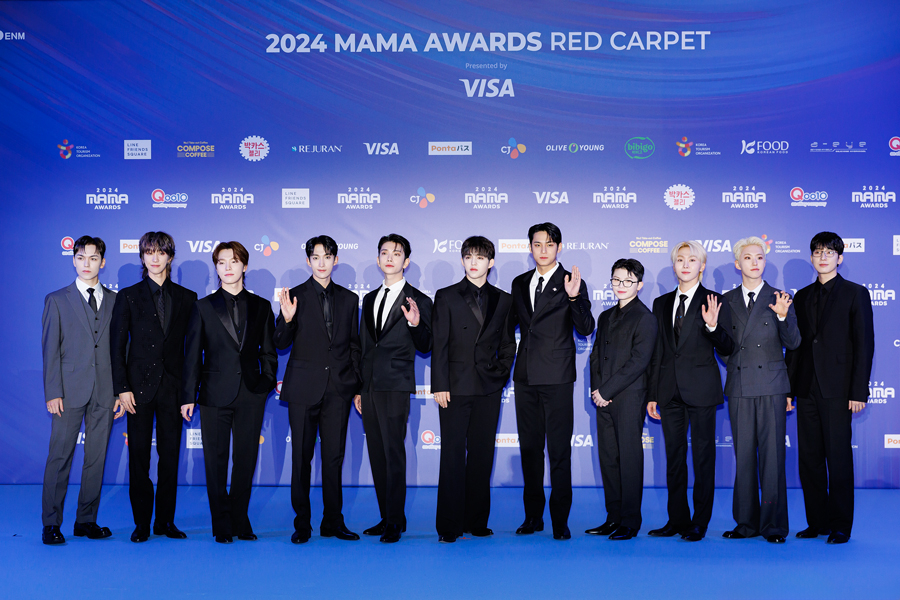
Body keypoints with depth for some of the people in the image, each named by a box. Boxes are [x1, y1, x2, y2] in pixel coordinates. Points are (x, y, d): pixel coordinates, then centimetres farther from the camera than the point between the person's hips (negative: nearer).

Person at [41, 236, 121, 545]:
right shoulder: (57, 300, 6)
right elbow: (50, 350, 1)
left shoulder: (115, 301, 10)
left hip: (105, 392, 2)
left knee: (96, 458, 6)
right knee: (60, 456, -1)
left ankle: (86, 521, 15)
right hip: (70, 391, -2)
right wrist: (53, 392, -7)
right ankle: (51, 524, 7)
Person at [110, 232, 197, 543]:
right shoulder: (128, 296, 4)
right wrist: (121, 388, -7)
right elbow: (117, 345, 1)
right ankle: (141, 523, 12)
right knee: (139, 456, 3)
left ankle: (165, 521, 16)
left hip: (173, 386, 1)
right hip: (140, 385, -1)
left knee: (170, 456, 5)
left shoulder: (187, 298, 7)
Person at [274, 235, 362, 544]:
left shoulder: (349, 299, 10)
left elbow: (354, 346, 13)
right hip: (304, 388, -2)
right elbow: (282, 345, -1)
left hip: (338, 390, 2)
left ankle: (333, 522, 16)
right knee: (301, 457, 4)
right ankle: (302, 524, 14)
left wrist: (358, 388, 10)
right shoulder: (295, 296, 1)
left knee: (334, 457, 5)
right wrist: (287, 319, -21)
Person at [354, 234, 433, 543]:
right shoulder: (369, 299, 17)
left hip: (395, 386, -6)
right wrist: (357, 388, 18)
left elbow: (424, 347, -4)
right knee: (377, 454, 8)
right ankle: (386, 517, 17)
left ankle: (395, 523, -2)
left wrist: (415, 324, -24)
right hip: (369, 386, 6)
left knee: (394, 453, -8)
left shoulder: (419, 301, -1)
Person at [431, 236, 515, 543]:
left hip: (488, 388, 3)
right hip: (456, 386, -2)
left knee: (482, 454, 6)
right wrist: (439, 385, -7)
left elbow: (507, 345, 16)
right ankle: (449, 525, 3)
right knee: (452, 454, -2)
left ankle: (477, 521, 16)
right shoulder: (446, 297, 3)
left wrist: (501, 373, 1)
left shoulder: (503, 300, 11)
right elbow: (439, 345, -1)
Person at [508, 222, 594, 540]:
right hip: (525, 377, 5)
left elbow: (585, 329, -12)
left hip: (557, 378, -5)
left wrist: (575, 297, -26)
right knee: (529, 448, 10)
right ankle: (533, 516, 20)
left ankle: (560, 520, 4)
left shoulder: (571, 283, -2)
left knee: (559, 450, -3)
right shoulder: (520, 283, 13)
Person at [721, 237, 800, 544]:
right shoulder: (726, 300, 10)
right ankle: (746, 522, 14)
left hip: (771, 386, -2)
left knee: (772, 455, -3)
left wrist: (783, 316, -19)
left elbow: (793, 344, -1)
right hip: (739, 387, 2)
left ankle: (773, 524, 4)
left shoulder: (779, 299, 5)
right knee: (743, 455, 5)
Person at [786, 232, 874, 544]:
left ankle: (841, 526, 8)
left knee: (838, 457, -1)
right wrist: (789, 387, 7)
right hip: (807, 389, 5)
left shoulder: (855, 294, 1)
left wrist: (859, 391, -10)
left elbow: (864, 345, -4)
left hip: (837, 389, -5)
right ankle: (817, 522, 16)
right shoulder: (802, 297, 14)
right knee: (809, 458, 6)